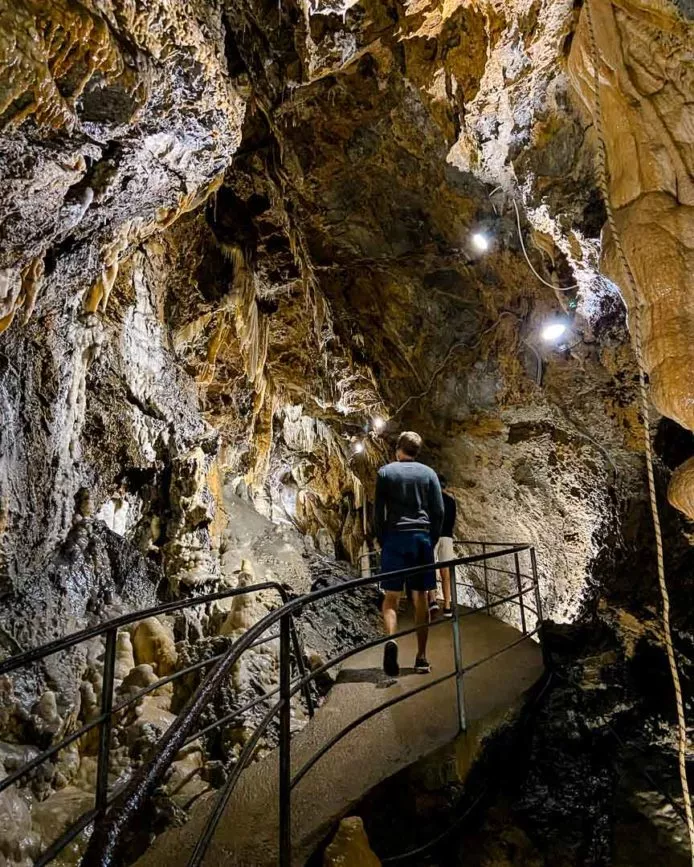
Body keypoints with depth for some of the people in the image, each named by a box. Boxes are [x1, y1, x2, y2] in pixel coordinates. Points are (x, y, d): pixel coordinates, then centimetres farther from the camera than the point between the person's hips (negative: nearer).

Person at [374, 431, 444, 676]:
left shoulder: (385, 472, 3)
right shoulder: (428, 473, 7)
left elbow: (378, 511, 0)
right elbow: (439, 511, 5)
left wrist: (381, 540, 9)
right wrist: (432, 540, 13)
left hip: (394, 537, -1)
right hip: (422, 537, 2)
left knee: (391, 597, 2)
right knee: (421, 598, 7)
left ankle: (390, 639, -24)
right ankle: (421, 657, 10)